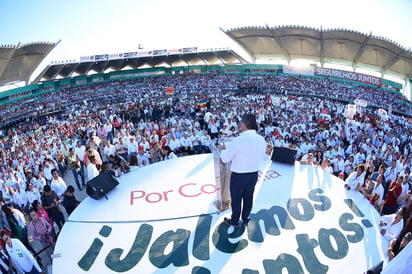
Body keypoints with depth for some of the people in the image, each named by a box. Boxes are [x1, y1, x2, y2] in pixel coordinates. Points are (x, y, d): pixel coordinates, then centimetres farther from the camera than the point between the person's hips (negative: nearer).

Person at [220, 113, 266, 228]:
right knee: (248, 198, 22)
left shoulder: (237, 141, -25)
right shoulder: (261, 139, -9)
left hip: (238, 175, -5)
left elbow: (225, 159, -15)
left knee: (236, 199, 14)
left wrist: (224, 149, 4)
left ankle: (234, 221, 32)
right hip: (254, 174, 5)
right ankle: (245, 219, 41)